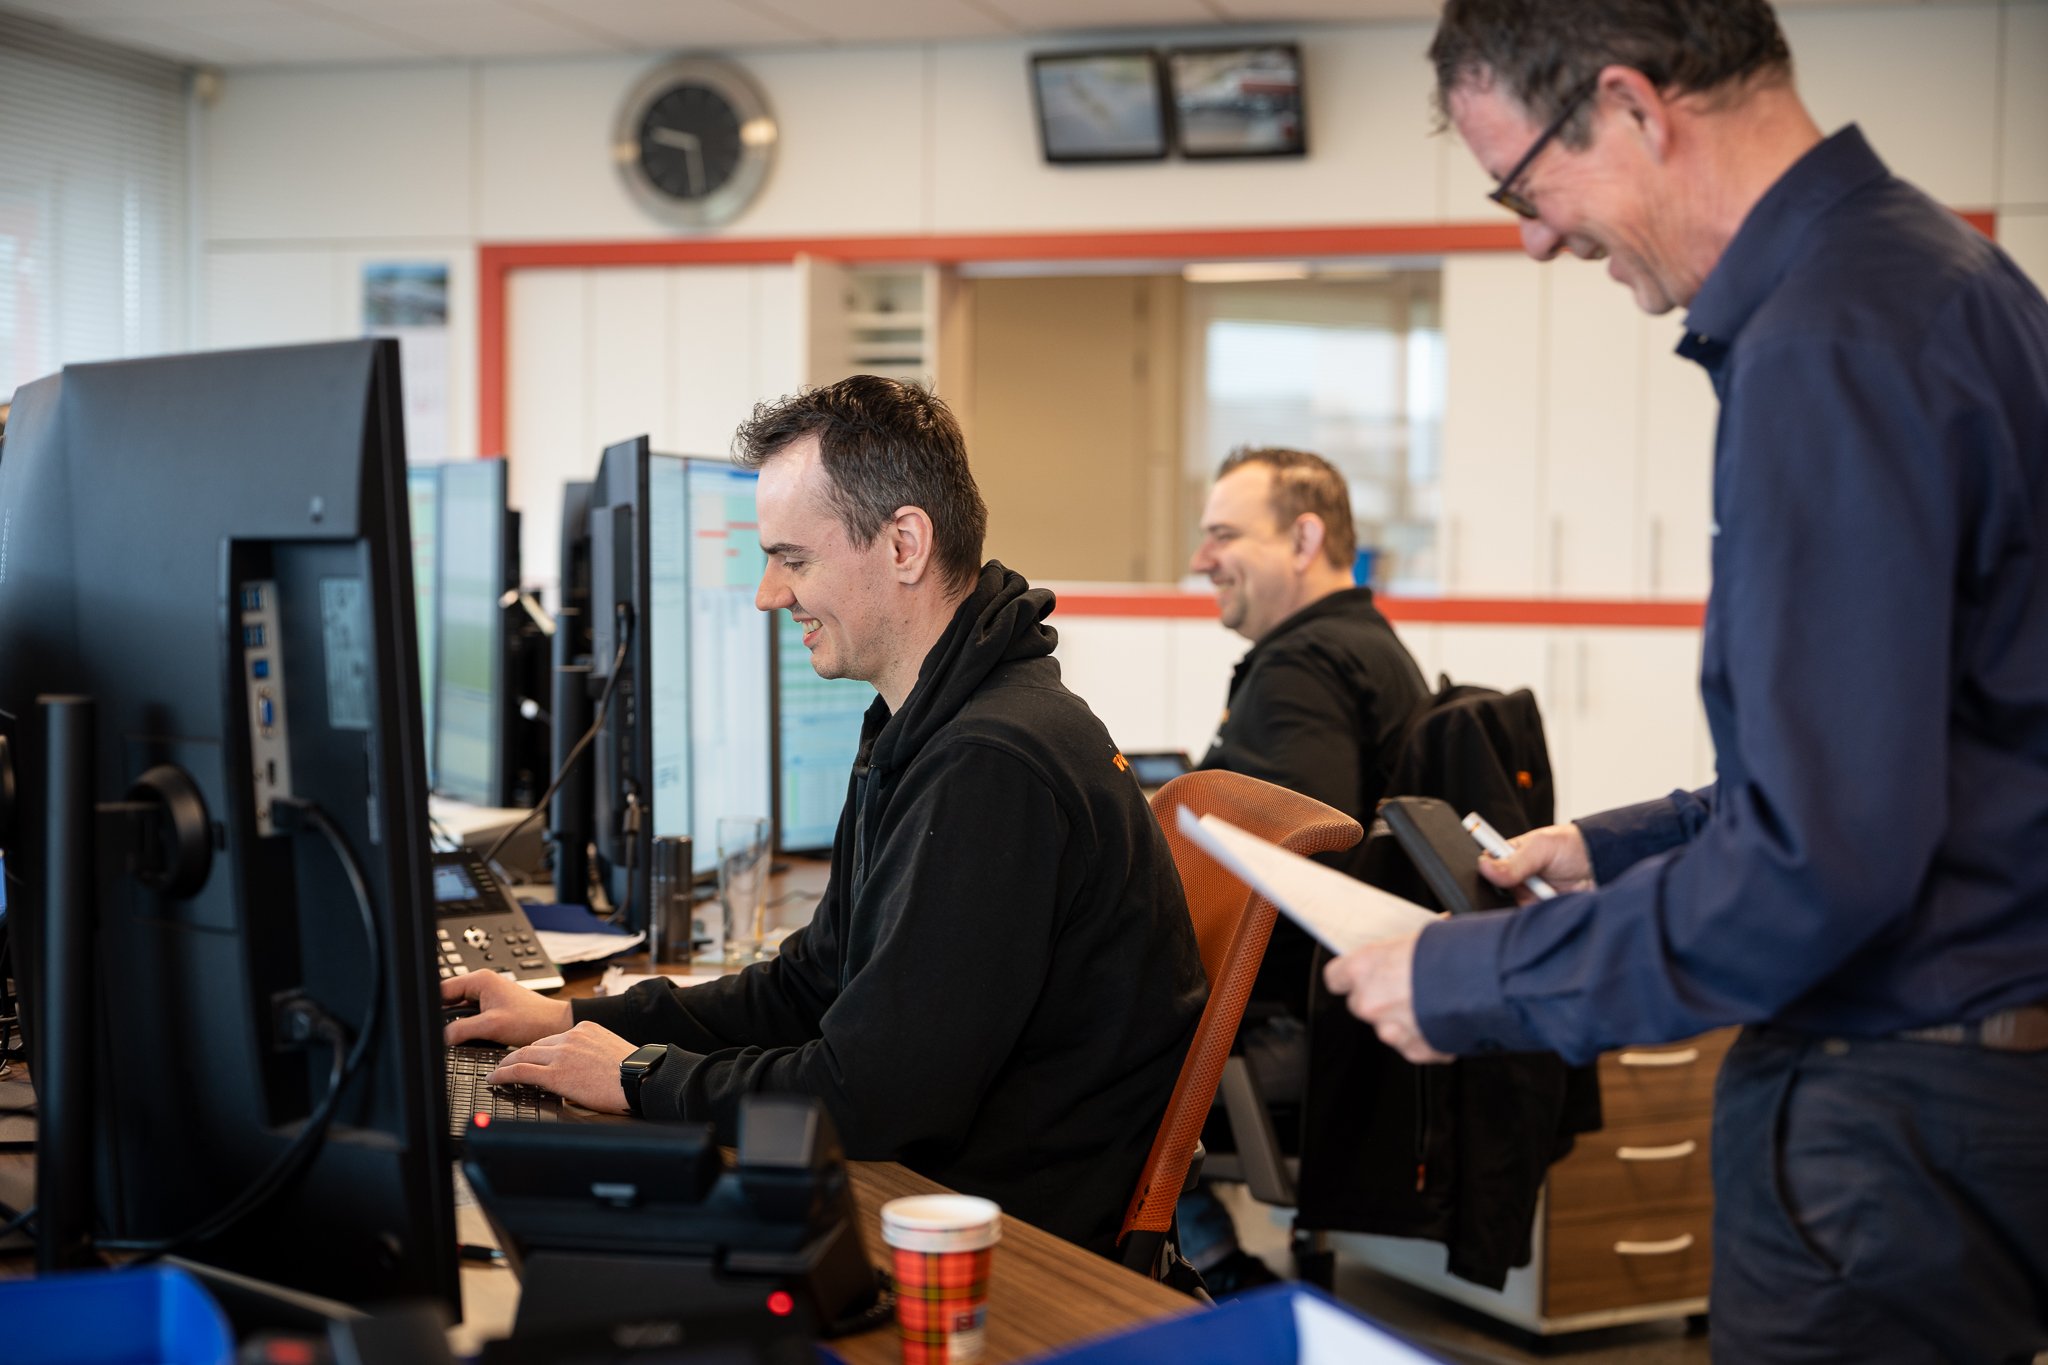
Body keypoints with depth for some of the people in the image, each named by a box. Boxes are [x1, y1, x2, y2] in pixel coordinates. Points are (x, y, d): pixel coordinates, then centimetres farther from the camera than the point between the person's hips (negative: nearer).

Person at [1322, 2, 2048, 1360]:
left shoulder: (1826, 344, -22)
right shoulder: (1923, 261, 11)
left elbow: (1822, 865, -25)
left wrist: (1471, 983, -15)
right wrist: (1623, 847, 18)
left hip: (1897, 1136, -10)